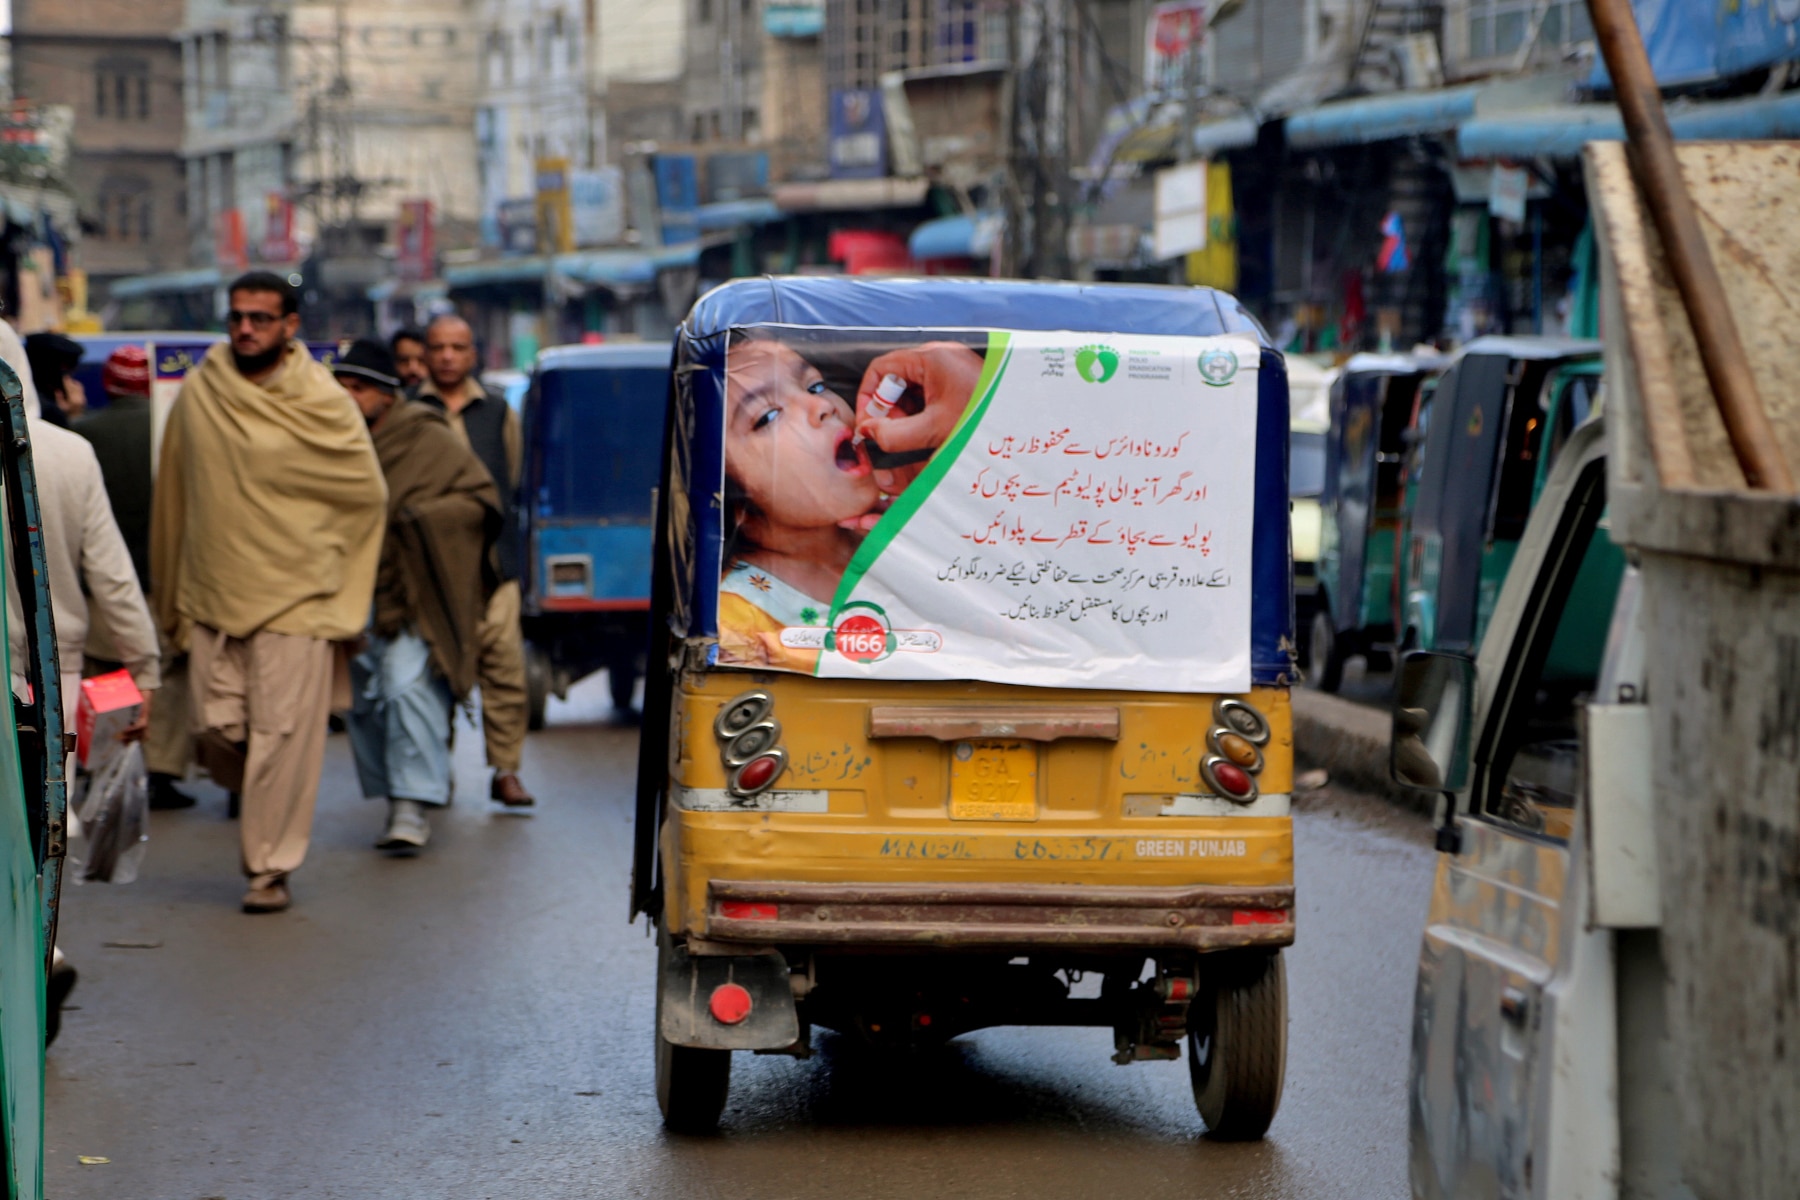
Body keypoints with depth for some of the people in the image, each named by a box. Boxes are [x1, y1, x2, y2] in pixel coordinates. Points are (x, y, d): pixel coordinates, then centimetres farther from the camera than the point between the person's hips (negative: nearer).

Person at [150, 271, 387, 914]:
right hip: (212, 594, 3)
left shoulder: (321, 403, -4)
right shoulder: (198, 393, 5)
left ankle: (272, 866, 3)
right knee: (217, 730, 0)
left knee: (283, 736, -5)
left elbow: (368, 493, 6)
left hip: (292, 595, -3)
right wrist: (174, 595, 15)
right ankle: (262, 813, 30)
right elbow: (175, 495, 13)